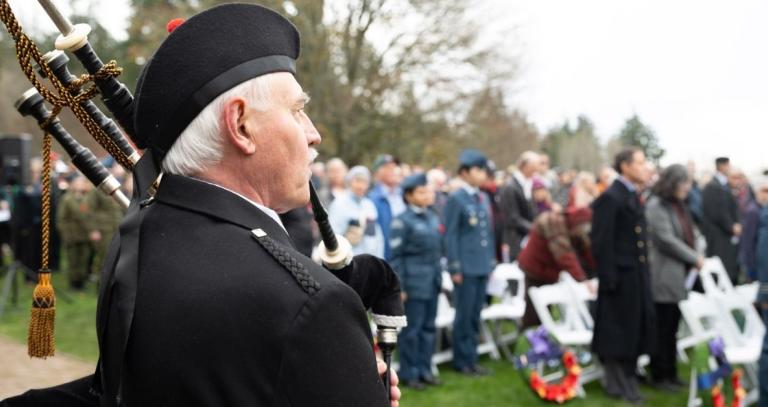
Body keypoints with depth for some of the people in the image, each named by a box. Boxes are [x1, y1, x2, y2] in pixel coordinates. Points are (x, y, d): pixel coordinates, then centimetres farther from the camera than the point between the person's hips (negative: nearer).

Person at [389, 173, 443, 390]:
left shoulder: (433, 217, 12)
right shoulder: (402, 221, -7)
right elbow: (396, 256, -8)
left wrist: (439, 276, 14)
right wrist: (399, 287, -11)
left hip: (432, 281, 6)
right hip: (414, 282, -6)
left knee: (428, 326, 11)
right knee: (411, 329, 0)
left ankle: (424, 369, 21)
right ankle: (408, 373, 10)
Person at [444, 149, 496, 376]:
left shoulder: (484, 199, 12)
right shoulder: (456, 199, -8)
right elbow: (450, 235, -9)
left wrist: (491, 261, 13)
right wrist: (455, 267, -12)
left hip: (483, 266, 6)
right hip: (466, 267, -6)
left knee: (475, 315, 12)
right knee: (465, 315, 1)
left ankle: (472, 358, 21)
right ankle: (462, 361, 11)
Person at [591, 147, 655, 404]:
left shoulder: (635, 197, 14)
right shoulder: (610, 198, -14)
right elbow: (601, 241, -17)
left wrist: (645, 273, 13)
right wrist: (608, 277, -20)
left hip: (638, 274, 8)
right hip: (621, 275, -8)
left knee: (636, 327, 14)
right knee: (616, 330, 2)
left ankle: (628, 377, 28)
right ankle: (617, 385, 14)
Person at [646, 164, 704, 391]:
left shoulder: (679, 205, 16)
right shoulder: (656, 206, -11)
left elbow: (688, 234, 19)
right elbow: (666, 239, -16)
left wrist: (695, 257, 2)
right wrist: (694, 258, -11)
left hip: (680, 276, 8)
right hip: (664, 276, -8)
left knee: (672, 328, 12)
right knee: (662, 329, -2)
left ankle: (670, 373, 19)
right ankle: (660, 375, 7)